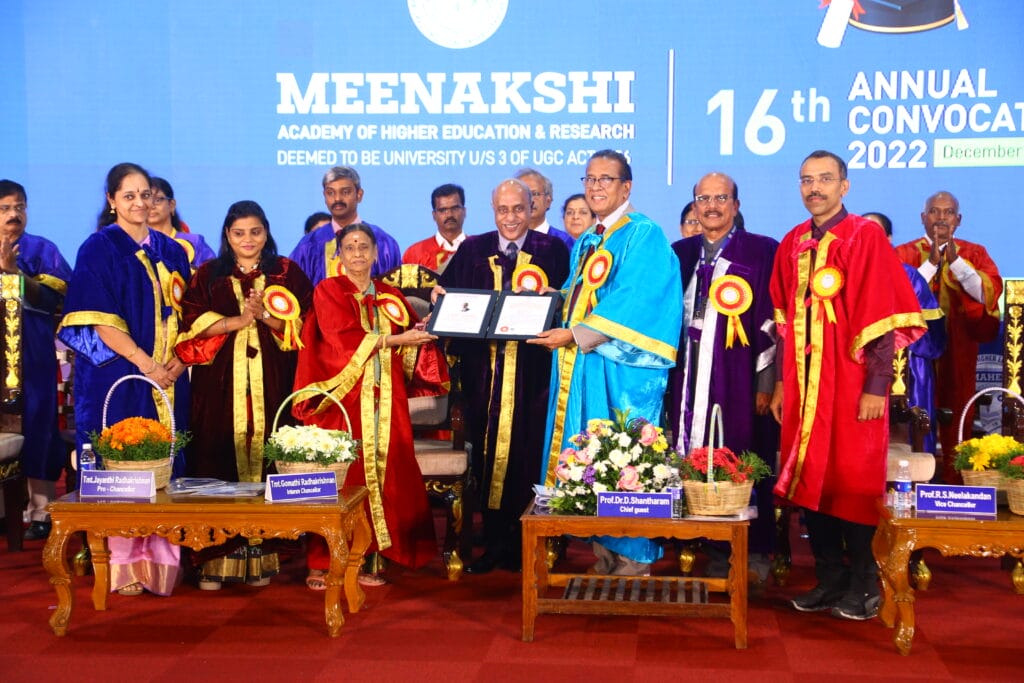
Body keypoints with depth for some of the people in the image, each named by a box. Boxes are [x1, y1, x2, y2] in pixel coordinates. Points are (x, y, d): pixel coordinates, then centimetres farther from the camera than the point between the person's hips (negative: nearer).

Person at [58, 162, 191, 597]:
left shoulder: (172, 251, 14)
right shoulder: (98, 249, -1)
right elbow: (98, 320, -9)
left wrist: (178, 363, -5)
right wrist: (146, 365, -16)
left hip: (169, 379, 5)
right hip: (116, 377, -4)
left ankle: (160, 561, 9)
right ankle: (122, 566, 3)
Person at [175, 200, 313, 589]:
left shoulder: (286, 273, 11)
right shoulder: (208, 275, 12)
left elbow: (300, 326, 4)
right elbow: (195, 323, 1)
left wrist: (265, 315, -12)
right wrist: (240, 320, -9)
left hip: (271, 385, 0)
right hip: (220, 385, 0)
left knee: (266, 460, -4)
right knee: (218, 466, -5)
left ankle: (261, 557, 3)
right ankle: (216, 560, -2)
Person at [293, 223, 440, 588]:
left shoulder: (391, 297, 18)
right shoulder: (328, 291, 4)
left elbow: (414, 337, 13)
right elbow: (342, 340, -10)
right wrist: (395, 339, -10)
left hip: (384, 401, 4)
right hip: (343, 398, -4)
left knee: (380, 477, -3)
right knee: (340, 480, -9)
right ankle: (321, 564, -3)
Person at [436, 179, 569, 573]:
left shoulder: (552, 250, 4)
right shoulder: (473, 250, 11)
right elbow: (449, 298, 8)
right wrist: (441, 297, -13)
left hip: (531, 370, -2)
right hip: (484, 367, 2)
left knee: (526, 451, -1)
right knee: (488, 452, 4)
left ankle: (524, 541, 11)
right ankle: (494, 541, 13)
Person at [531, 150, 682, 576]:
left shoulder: (644, 235, -7)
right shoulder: (584, 244, 20)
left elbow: (633, 302, -16)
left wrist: (575, 334, -18)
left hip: (622, 371, -8)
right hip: (582, 366, 8)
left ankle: (632, 561, 4)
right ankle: (604, 559, 16)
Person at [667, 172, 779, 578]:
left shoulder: (762, 252, -2)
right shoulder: (681, 254, 12)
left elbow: (772, 320, -6)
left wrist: (766, 382, -10)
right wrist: (668, 375, 10)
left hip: (740, 378, -4)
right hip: (691, 378, 4)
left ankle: (755, 553, 9)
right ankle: (713, 550, 15)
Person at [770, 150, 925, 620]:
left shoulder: (866, 237, -7)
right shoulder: (792, 244, 10)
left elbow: (883, 319, -11)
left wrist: (876, 387, -15)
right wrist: (781, 383, 10)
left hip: (851, 383, -5)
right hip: (803, 383, 5)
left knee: (851, 480, -1)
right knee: (808, 478, 7)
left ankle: (863, 584, 13)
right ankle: (828, 578, 19)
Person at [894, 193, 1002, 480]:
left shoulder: (974, 254, 10)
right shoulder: (904, 254, 5)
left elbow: (990, 293, -7)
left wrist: (955, 260, -14)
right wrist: (931, 263, -16)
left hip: (958, 355, 2)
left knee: (957, 423, 2)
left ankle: (955, 485, 10)